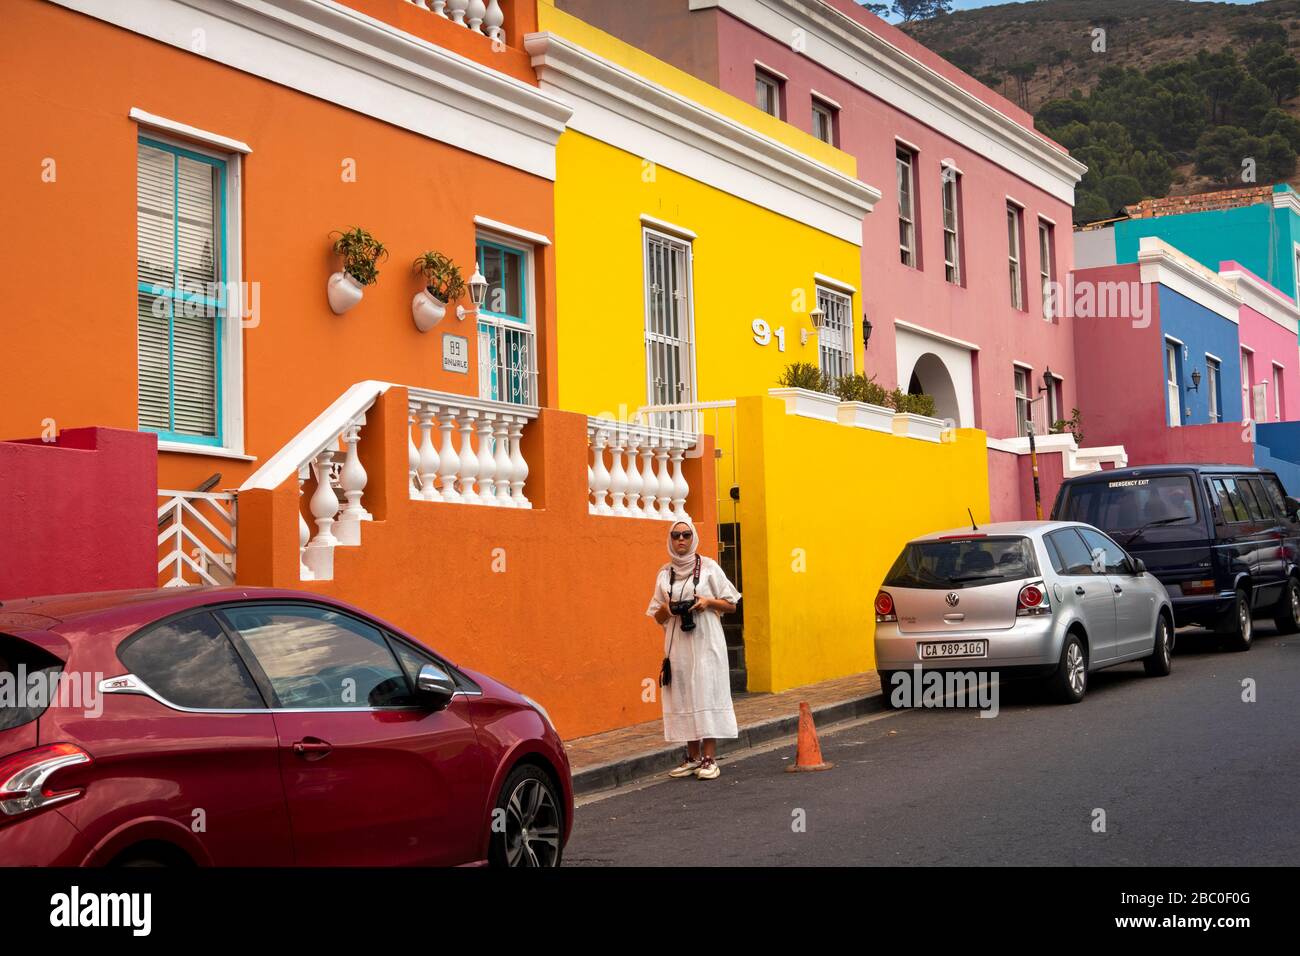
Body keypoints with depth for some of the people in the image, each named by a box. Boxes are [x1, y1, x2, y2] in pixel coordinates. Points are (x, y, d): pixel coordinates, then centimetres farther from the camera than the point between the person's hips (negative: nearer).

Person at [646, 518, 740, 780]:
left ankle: (709, 758, -7)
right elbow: (658, 617, 16)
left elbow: (731, 605, 5)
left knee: (706, 694, -8)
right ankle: (693, 757, 8)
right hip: (677, 643, 3)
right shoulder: (664, 573, 11)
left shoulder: (708, 566, 2)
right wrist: (666, 608, -6)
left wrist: (709, 602, -13)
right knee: (682, 696, 2)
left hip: (705, 641, -3)